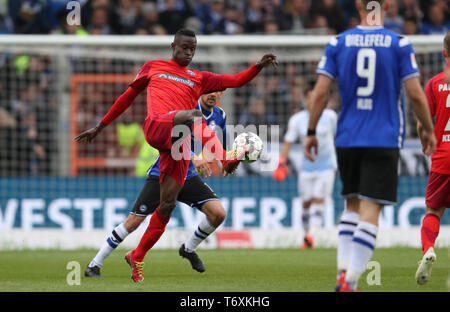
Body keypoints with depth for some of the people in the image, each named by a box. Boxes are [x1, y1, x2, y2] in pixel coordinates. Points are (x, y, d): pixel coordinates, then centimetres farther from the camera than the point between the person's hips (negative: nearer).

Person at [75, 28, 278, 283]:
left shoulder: (199, 79, 27)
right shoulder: (153, 67, 24)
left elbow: (235, 81, 17)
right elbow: (129, 96, 29)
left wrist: (259, 66, 0)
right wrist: (100, 126, 29)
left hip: (178, 143, 3)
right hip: (156, 126, -3)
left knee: (168, 203, -5)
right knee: (194, 115, -34)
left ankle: (137, 257, 6)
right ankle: (225, 159, -58)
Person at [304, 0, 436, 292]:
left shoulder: (338, 43, 2)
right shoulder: (399, 44, -4)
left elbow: (320, 92, -1)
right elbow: (415, 94, -6)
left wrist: (311, 132, 10)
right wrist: (428, 130, 9)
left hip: (347, 138, 3)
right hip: (385, 140, -3)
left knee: (352, 205, 17)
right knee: (370, 211, -4)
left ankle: (344, 271, 6)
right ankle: (350, 281, -12)